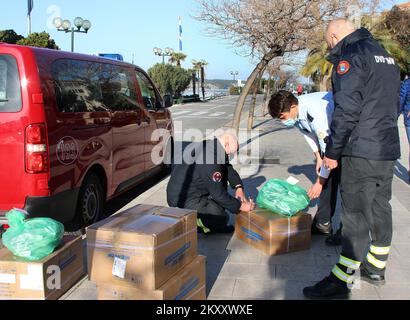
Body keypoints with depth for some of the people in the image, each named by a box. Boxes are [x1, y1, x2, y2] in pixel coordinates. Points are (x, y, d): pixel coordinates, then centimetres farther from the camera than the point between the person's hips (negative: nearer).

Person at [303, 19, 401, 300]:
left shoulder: (350, 56, -11)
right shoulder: (385, 56, 18)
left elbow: (347, 109, -20)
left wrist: (332, 151, -13)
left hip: (362, 151, -9)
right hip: (389, 150, 9)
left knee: (355, 216, -5)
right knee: (380, 209, 17)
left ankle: (341, 281, 2)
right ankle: (376, 269, 31)